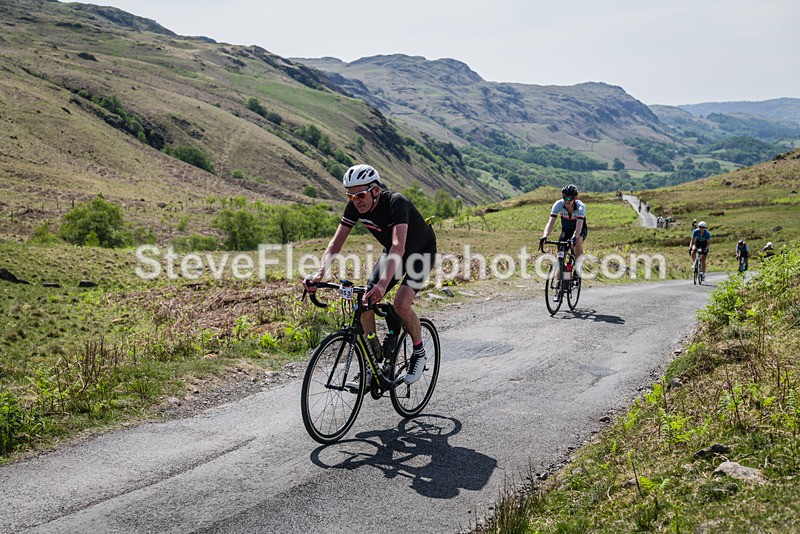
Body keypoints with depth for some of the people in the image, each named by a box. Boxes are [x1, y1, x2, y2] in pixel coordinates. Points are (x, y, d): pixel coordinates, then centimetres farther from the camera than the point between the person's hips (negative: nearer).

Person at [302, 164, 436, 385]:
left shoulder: (396, 203, -36)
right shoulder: (355, 206, -17)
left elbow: (399, 246, -49)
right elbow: (336, 242, -18)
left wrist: (383, 284, -62)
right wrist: (319, 274, -34)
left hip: (421, 252, -6)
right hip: (392, 251, 6)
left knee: (401, 304, -25)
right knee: (364, 302, -8)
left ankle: (419, 353, 1)